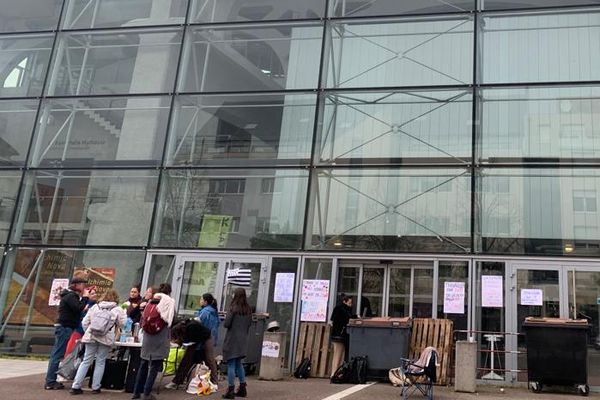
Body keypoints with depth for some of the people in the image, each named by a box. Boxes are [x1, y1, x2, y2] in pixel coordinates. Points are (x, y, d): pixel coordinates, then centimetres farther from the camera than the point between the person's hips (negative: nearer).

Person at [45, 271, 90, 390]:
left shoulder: (72, 295, 19)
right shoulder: (71, 296, -13)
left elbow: (77, 310, 18)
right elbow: (79, 308, -24)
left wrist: (84, 297, 10)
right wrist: (85, 297, -12)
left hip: (63, 327, 10)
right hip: (65, 328, -10)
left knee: (56, 354, 12)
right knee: (58, 355, -8)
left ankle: (50, 380, 17)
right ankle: (50, 382, -6)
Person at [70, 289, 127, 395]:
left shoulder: (95, 307, 12)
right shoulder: (118, 309, 3)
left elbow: (84, 322, 9)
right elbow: (121, 324, 8)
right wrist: (124, 314, 23)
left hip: (91, 336, 3)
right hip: (106, 338, -3)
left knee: (86, 361, 8)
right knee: (100, 362, 8)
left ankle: (75, 386, 8)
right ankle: (95, 387, 11)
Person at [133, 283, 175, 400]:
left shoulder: (151, 302, 5)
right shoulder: (169, 303, -5)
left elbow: (142, 320, 6)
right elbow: (171, 321, -4)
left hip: (147, 338, 4)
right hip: (161, 339, -4)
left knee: (143, 365, 15)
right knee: (155, 367, 3)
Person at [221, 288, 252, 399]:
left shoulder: (233, 308, -14)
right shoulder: (248, 309, 6)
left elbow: (226, 324, -13)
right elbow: (249, 324, 12)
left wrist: (225, 322, 6)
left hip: (232, 339, -6)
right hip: (243, 339, 6)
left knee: (231, 364, -1)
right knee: (239, 363, 17)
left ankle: (231, 390, 0)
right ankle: (242, 388, 19)